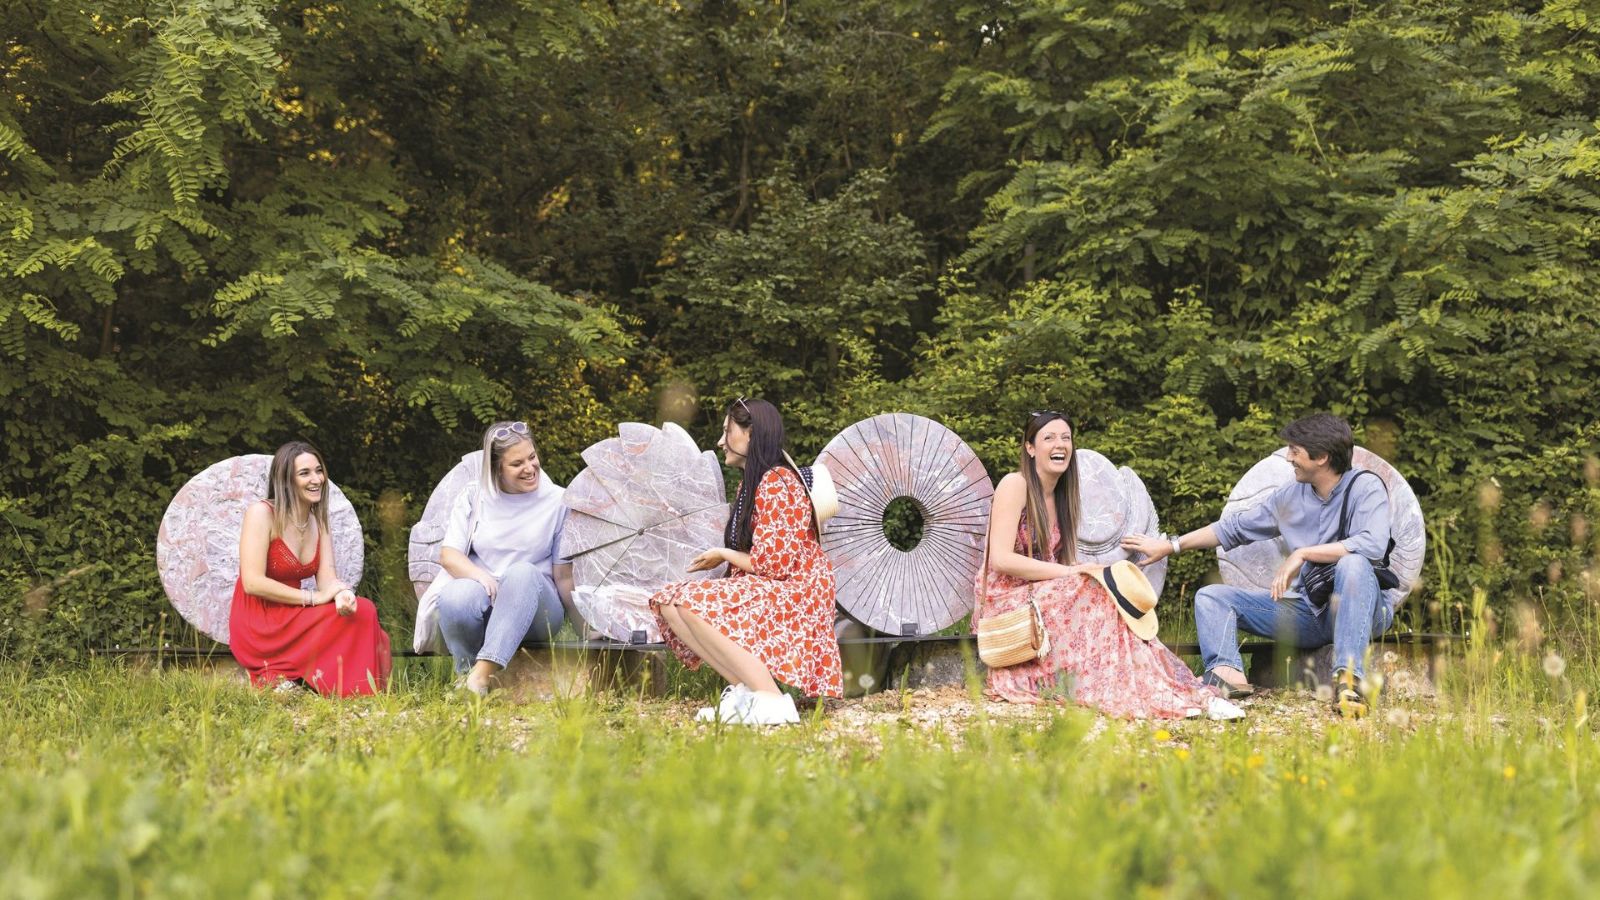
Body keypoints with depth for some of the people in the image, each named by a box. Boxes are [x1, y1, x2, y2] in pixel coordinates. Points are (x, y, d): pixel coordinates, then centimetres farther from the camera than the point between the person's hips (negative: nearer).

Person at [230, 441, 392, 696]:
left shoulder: (319, 522, 11)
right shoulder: (262, 513, -10)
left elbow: (327, 579, 0)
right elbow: (252, 583, -18)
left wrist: (342, 594, -25)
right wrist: (313, 597, -19)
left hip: (292, 621, 7)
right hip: (258, 630, -7)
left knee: (362, 610, -19)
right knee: (360, 614, -21)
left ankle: (286, 675, -11)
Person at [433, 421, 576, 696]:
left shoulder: (558, 502, 4)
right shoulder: (473, 497, 9)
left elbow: (564, 575, 5)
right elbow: (448, 556, 1)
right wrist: (483, 578, -19)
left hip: (534, 607, -1)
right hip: (484, 600, 1)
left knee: (523, 572, -37)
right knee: (454, 594, -36)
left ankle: (482, 675, -46)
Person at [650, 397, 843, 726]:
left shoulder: (776, 483, -14)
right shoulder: (749, 484, 18)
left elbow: (773, 563, -20)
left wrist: (722, 555, -6)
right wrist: (721, 557, 1)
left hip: (793, 595, -10)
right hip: (758, 591, 10)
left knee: (691, 604, -27)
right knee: (668, 603, -3)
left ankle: (771, 700, -30)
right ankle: (744, 688, -13)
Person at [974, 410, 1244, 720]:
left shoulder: (1060, 496, 16)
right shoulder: (1015, 485, -9)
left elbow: (1065, 562, 12)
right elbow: (1000, 559, -19)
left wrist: (1083, 570, -12)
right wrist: (1071, 571, -20)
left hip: (1044, 598, 7)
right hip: (1008, 603, -7)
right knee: (1101, 595, -27)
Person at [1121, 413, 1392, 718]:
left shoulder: (1365, 488, -9)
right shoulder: (1291, 496, 10)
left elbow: (1372, 544, -27)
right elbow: (1234, 527, 18)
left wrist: (1302, 554, -25)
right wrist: (1170, 545, 18)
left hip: (1359, 609, -7)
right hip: (1306, 611, 7)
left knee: (1353, 564, -39)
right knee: (1211, 596, -3)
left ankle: (1348, 678, -47)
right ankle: (1228, 674, -34)